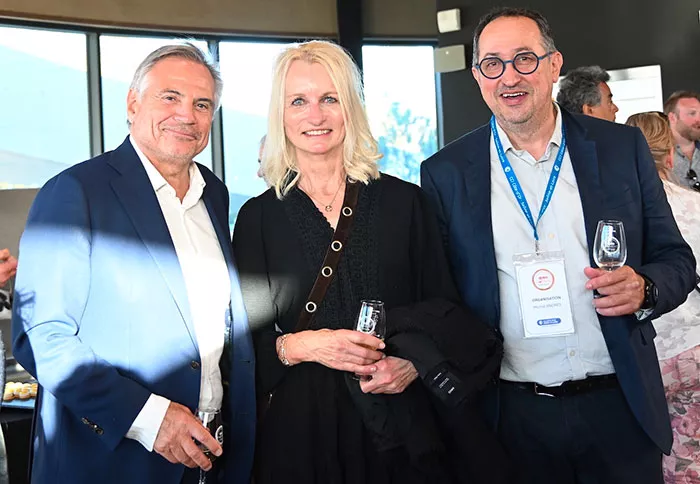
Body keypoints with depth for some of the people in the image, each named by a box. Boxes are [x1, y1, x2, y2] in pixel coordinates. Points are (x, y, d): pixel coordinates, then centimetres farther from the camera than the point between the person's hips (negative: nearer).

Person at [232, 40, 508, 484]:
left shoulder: (404, 201, 1)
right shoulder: (258, 217, 1)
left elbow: (446, 312, 5)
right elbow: (244, 339, 1)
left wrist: (414, 361, -13)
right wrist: (297, 346, -16)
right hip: (302, 430, 0)